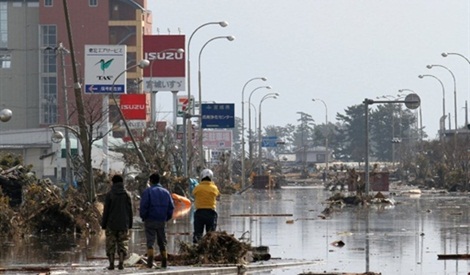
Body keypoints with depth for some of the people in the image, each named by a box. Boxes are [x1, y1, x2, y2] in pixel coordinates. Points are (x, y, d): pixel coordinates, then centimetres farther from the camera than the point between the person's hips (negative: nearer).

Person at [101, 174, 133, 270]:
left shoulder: (109, 194, -6)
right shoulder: (127, 194, 1)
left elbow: (106, 211, -5)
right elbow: (130, 211, 4)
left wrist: (103, 224, 2)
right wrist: (130, 224, 12)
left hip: (111, 223, -2)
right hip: (124, 224, 2)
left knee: (111, 244, 4)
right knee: (123, 243, 6)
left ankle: (111, 263, 0)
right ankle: (121, 263, -2)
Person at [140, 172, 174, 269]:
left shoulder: (147, 191, -4)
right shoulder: (166, 192, 10)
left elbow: (143, 206, -11)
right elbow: (171, 207, 7)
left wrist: (143, 217, 1)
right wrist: (167, 218, 14)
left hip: (150, 221, -4)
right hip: (162, 221, 4)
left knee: (150, 241, -4)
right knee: (162, 242, 11)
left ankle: (150, 260, -20)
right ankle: (164, 262, 8)